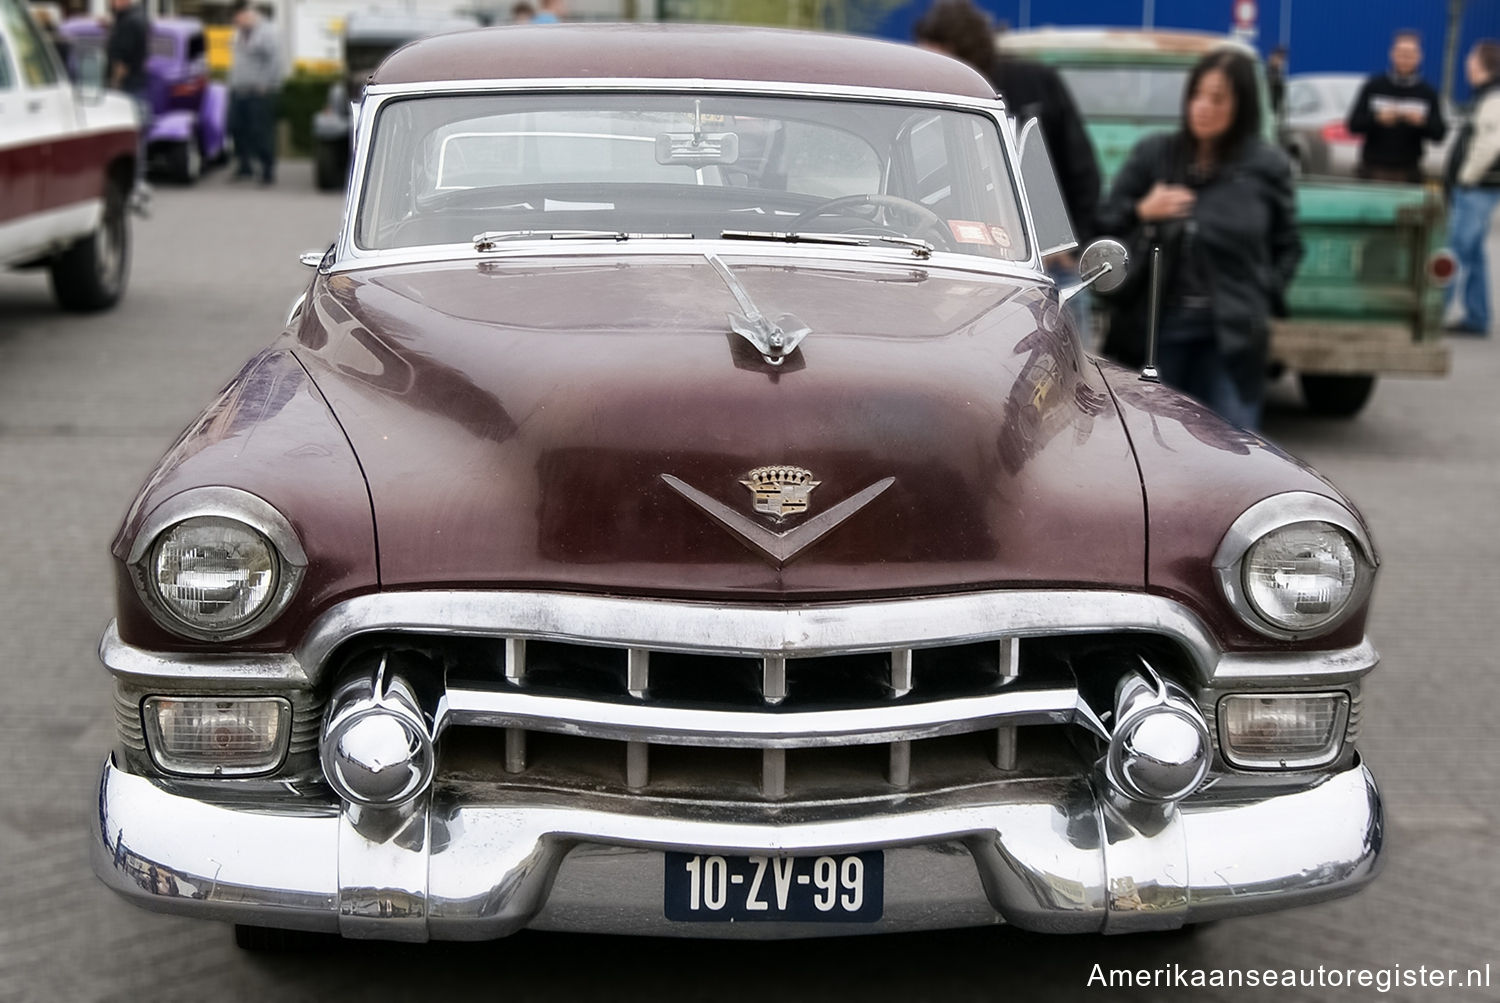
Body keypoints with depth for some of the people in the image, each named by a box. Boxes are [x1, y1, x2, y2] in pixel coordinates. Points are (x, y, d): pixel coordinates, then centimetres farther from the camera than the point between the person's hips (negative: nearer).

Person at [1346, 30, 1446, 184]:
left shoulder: (1427, 92, 7)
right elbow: (1354, 125, 0)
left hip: (1409, 173, 1)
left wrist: (1423, 122, -17)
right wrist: (1377, 119, -18)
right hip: (1374, 170, -1)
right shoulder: (1374, 86, 4)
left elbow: (1439, 135, 3)